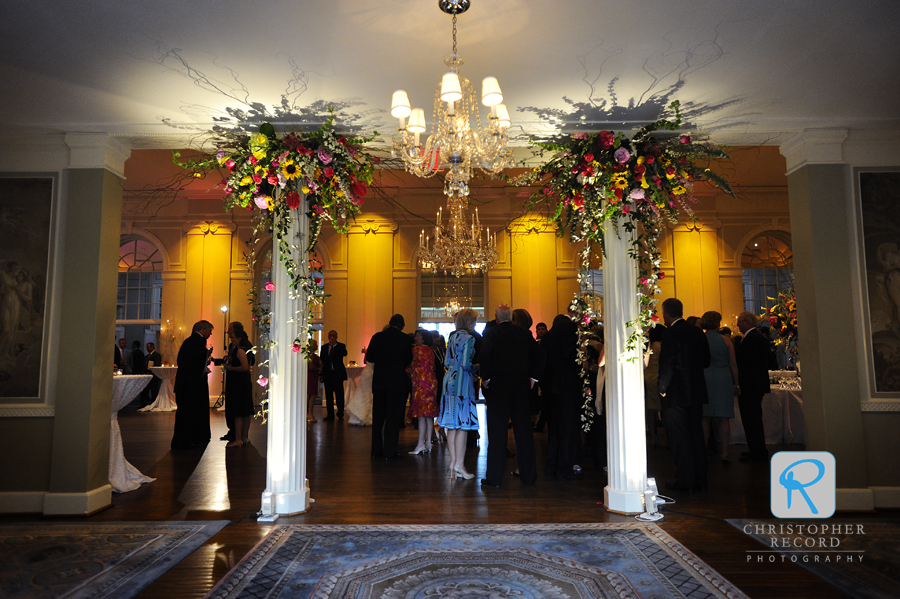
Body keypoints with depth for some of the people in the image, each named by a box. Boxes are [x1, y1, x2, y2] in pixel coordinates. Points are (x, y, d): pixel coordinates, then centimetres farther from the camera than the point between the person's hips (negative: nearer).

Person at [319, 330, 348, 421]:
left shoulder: (341, 346, 4)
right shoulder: (324, 347, 15)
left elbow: (344, 353, -17)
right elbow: (322, 360, 17)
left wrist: (335, 345, -19)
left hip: (338, 373, -3)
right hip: (327, 374, 3)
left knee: (339, 395, -2)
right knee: (328, 395, 6)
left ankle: (340, 414, 5)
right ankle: (330, 415, 13)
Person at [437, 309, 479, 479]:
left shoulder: (452, 337, 13)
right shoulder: (468, 338, -11)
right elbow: (466, 364, -17)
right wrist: (476, 368, 1)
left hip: (450, 381, 8)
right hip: (462, 382, -8)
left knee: (452, 425, 9)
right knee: (463, 424, -2)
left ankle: (453, 462, 15)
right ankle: (459, 464, 0)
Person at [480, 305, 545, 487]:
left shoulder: (491, 333, -5)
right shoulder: (525, 333, 5)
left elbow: (484, 356, -19)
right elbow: (539, 356, 3)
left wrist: (485, 377, -8)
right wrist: (533, 377, 9)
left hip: (497, 386, -3)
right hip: (521, 387, 3)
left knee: (497, 433, 2)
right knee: (524, 431, 10)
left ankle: (494, 477, 6)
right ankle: (528, 475, 17)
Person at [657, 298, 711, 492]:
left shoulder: (670, 334, -16)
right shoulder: (698, 332, 5)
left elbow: (667, 365, -18)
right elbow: (706, 361, 10)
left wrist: (662, 387, -6)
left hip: (676, 393, -7)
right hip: (696, 391, 7)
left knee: (679, 438, 2)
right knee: (696, 435, 15)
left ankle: (684, 481, 8)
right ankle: (700, 479, 23)